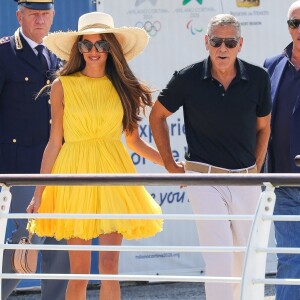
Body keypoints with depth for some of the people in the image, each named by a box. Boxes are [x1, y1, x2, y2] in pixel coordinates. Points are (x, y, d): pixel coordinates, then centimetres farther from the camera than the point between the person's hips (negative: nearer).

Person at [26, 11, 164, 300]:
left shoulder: (123, 86, 6)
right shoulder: (62, 86, 2)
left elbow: (133, 140, 14)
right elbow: (54, 142, 4)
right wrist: (38, 193, 2)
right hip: (75, 173, -1)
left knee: (109, 265, -6)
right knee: (79, 271, -1)